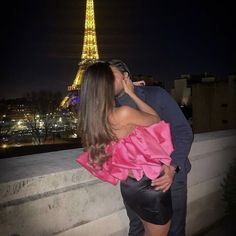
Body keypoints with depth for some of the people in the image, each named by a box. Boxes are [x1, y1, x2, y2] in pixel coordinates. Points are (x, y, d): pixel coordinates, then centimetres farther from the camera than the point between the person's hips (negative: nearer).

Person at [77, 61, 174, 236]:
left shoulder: (92, 120, -5)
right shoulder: (123, 113, -27)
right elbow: (155, 119, -7)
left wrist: (127, 91, 17)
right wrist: (131, 93, -3)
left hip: (129, 187, 7)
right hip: (150, 185, -7)